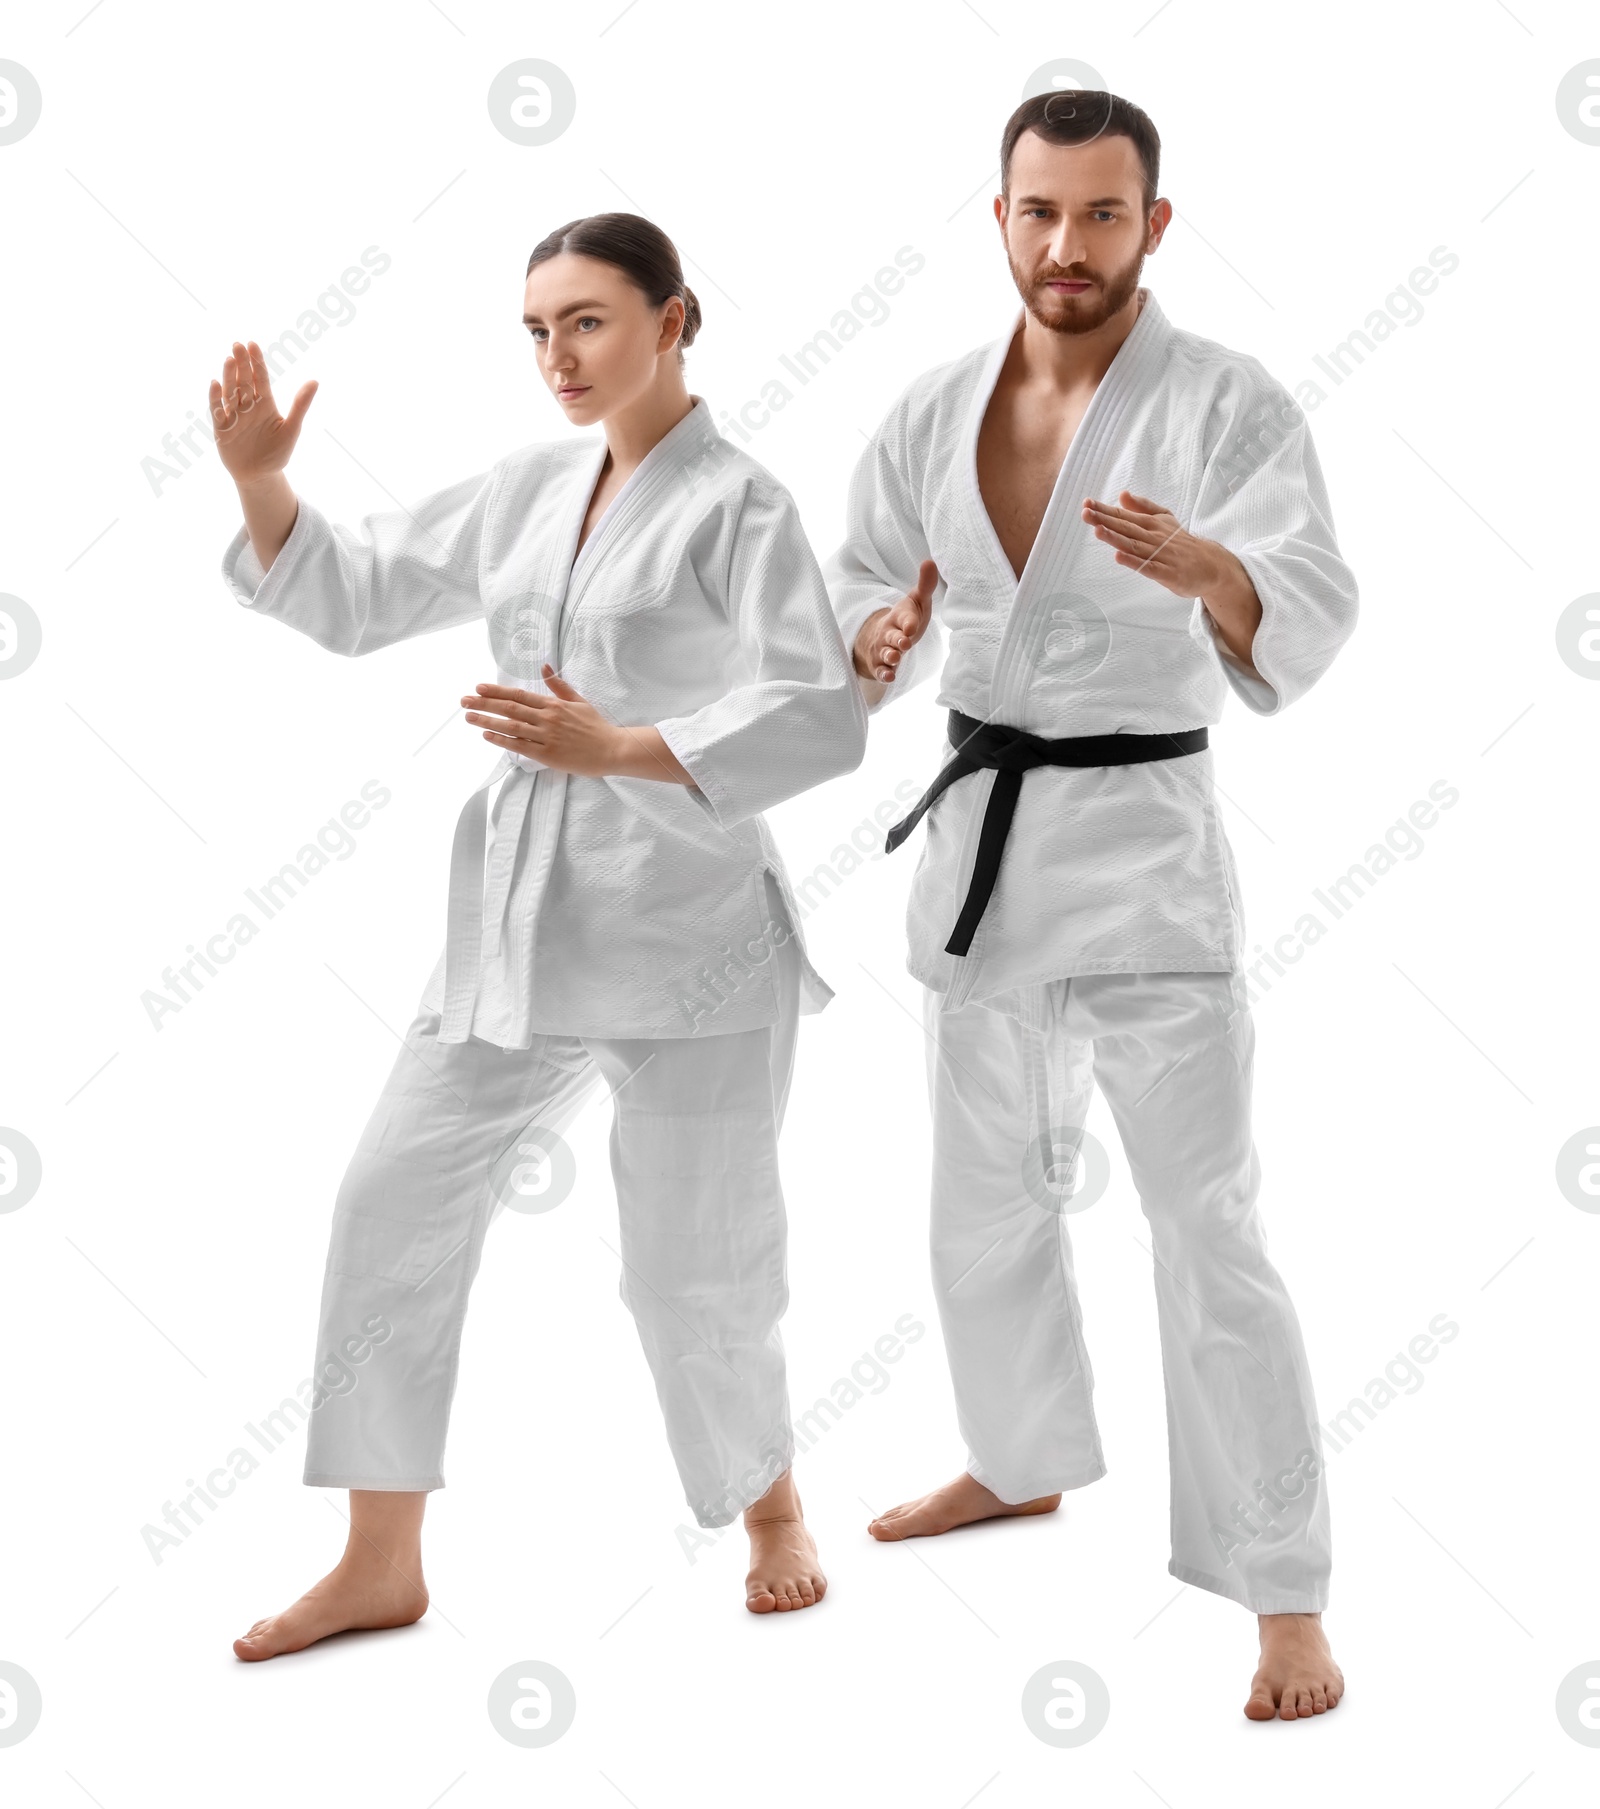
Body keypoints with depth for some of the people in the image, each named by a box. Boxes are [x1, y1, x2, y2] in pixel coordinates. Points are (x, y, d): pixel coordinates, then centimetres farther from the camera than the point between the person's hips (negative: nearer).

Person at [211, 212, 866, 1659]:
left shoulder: (735, 503, -9)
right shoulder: (530, 490, 10)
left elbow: (824, 720, -17)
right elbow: (357, 600, 15)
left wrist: (620, 750, -24)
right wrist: (262, 482, 0)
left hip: (686, 926, -6)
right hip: (520, 919, 6)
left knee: (694, 1259, 4)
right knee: (397, 1202, 4)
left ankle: (771, 1503, 34)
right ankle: (382, 1567, 17)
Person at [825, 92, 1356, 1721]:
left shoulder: (1228, 407, -12)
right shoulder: (933, 413, 3)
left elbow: (1308, 620, -25)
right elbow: (854, 610, 7)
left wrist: (1207, 575, -48)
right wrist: (878, 643, -18)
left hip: (1140, 850, -5)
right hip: (980, 845, 5)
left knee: (1206, 1231, -6)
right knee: (987, 1199, 19)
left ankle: (1284, 1596, 6)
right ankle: (1025, 1462, 43)